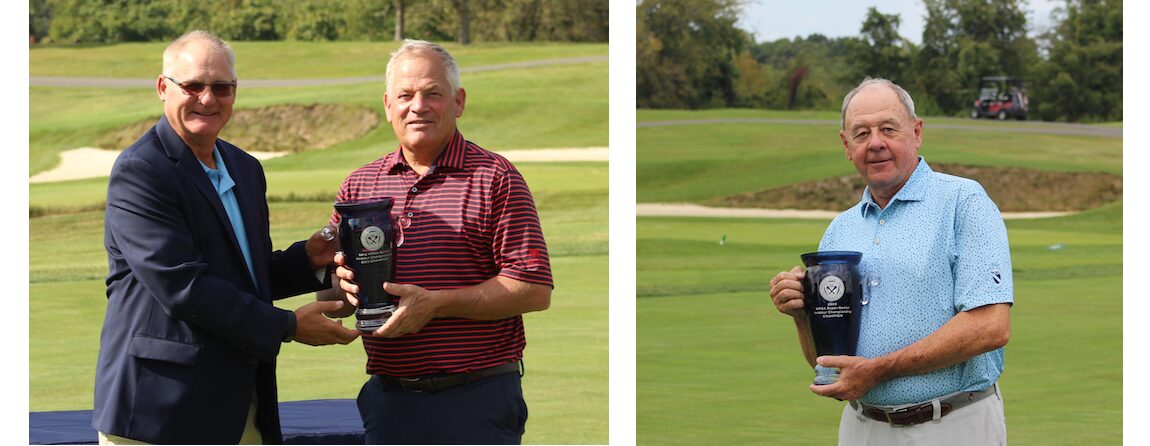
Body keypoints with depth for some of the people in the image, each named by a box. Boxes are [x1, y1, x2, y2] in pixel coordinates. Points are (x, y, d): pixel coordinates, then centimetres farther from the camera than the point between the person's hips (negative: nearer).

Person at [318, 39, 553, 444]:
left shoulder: (495, 178, -2)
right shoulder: (359, 185, 11)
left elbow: (535, 291, -10)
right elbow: (327, 297, 15)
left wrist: (434, 304, -16)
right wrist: (344, 286, -9)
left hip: (476, 400, -4)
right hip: (388, 401, 4)